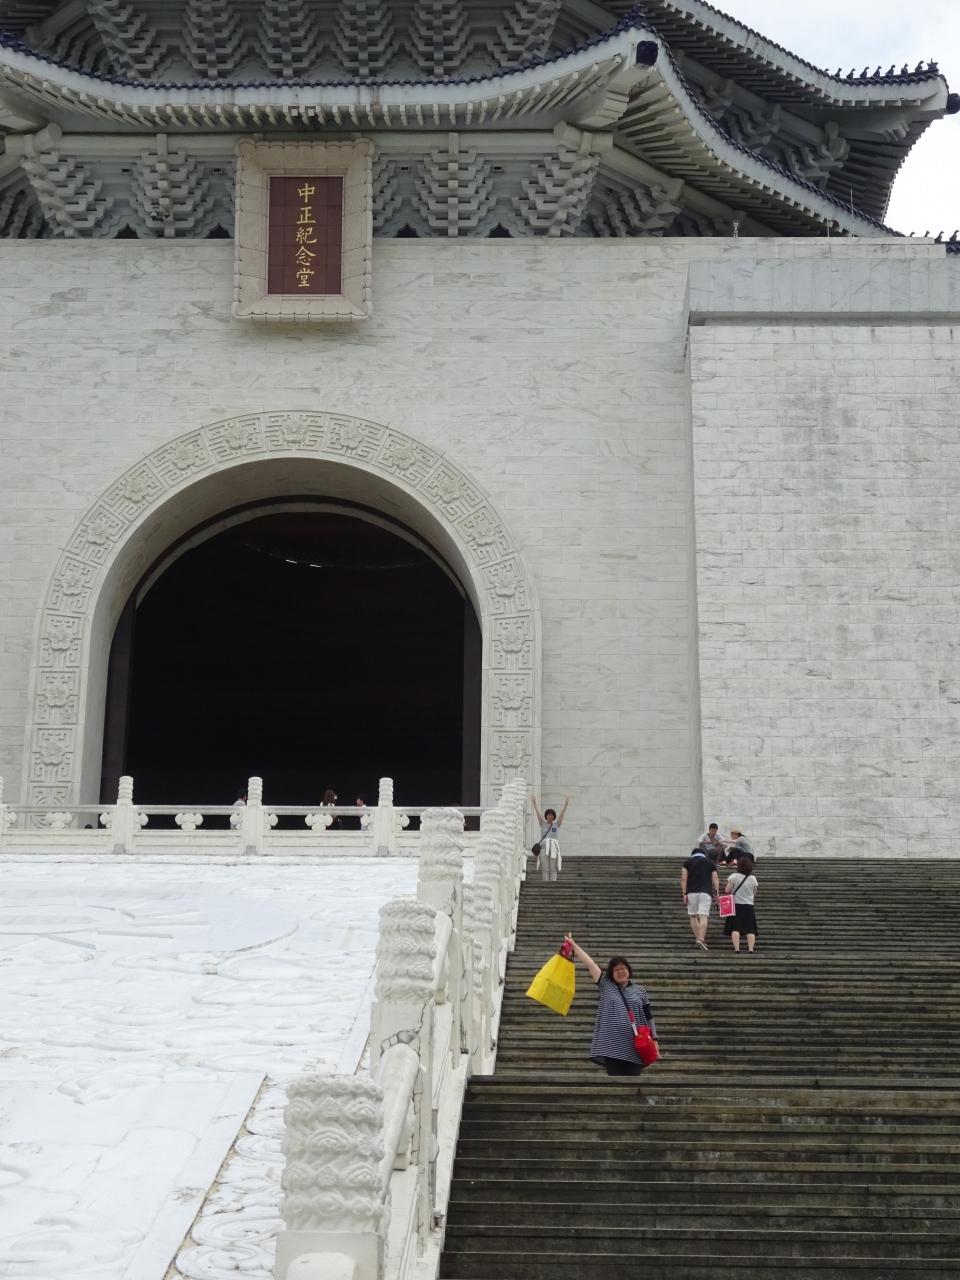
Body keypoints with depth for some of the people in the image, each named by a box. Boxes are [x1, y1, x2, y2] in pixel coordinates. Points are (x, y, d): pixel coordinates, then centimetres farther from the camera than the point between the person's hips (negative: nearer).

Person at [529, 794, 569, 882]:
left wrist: (566, 804, -11)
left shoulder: (557, 824, 13)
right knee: (545, 869, -5)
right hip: (544, 847, 0)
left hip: (554, 847, 0)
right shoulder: (542, 824, 14)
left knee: (553, 869, -5)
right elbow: (538, 813, 4)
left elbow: (562, 814, 2)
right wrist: (534, 803, -7)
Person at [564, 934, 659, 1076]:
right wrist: (573, 944, 2)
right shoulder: (606, 985, 9)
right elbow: (589, 963, 5)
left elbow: (648, 1017, 10)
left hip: (635, 1047, 1)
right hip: (612, 1047, -1)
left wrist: (654, 1040, 3)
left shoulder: (639, 991, 11)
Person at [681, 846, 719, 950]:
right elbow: (715, 878, 6)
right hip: (705, 892, 0)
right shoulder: (710, 863, 16)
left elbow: (683, 879, 3)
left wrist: (684, 894, 2)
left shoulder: (688, 862, 13)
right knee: (703, 916, -9)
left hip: (691, 892, 0)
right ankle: (701, 939, -23)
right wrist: (717, 893, 2)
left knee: (693, 916, 14)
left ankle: (698, 937, 9)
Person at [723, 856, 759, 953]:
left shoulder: (734, 876, -9)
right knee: (750, 929, 4)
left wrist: (726, 886, 10)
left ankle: (736, 948, -12)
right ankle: (751, 948, -8)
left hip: (736, 905, -2)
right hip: (749, 906, 2)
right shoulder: (753, 878, 1)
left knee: (735, 928, -1)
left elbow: (727, 890, -11)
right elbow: (754, 893, 10)